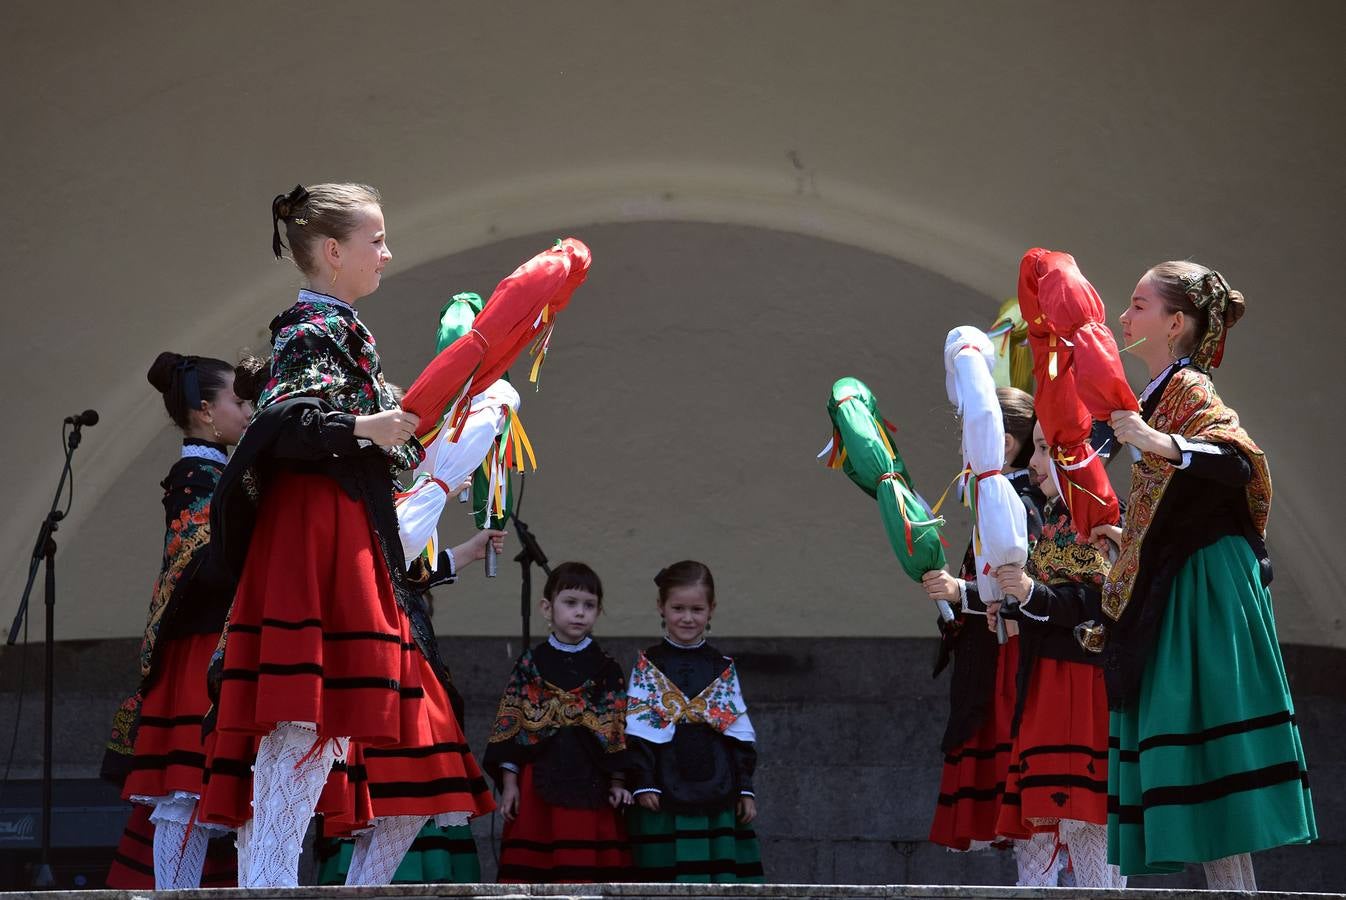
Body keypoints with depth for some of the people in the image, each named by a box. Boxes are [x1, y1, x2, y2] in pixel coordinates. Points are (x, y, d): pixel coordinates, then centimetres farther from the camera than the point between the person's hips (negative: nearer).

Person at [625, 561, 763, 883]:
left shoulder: (723, 668, 10)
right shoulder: (648, 665, 3)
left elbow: (740, 732, 9)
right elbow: (639, 732, -2)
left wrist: (745, 787, 4)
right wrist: (643, 783, -10)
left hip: (717, 792, 2)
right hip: (665, 791, -2)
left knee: (722, 871, 1)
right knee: (669, 882, -1)